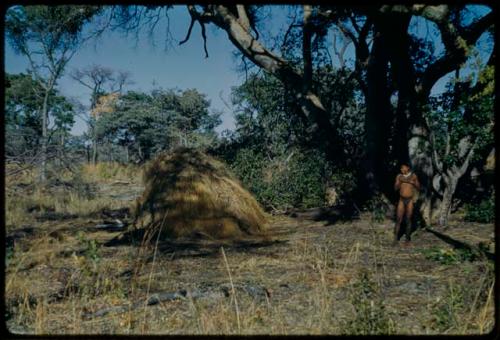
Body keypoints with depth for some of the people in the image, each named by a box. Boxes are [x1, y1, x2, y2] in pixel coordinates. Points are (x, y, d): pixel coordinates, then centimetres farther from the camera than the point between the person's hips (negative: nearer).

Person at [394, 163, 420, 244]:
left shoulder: (413, 176, -2)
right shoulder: (399, 176, -1)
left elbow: (419, 188, 1)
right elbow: (395, 188, -2)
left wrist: (413, 183, -18)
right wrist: (400, 182, -20)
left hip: (410, 200, 0)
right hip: (402, 200, 0)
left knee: (408, 219, 4)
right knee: (398, 219, -5)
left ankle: (407, 236, 18)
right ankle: (395, 239, -2)